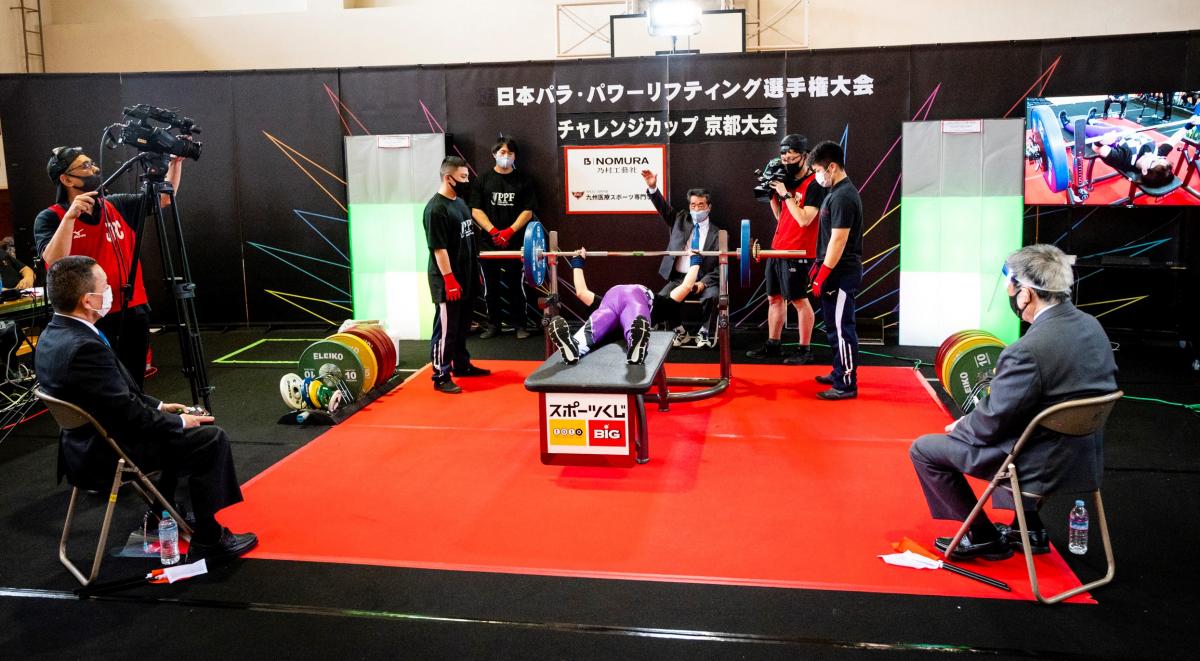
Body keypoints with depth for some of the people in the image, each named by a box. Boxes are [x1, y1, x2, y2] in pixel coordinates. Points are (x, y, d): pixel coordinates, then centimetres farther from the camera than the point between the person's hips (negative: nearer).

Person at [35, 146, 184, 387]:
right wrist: (70, 216, -25)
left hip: (133, 313, 4)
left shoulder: (118, 206, 9)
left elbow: (164, 197, 13)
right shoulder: (50, 218, -4)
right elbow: (55, 262, -20)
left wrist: (176, 163, 0)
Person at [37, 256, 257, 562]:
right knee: (212, 439, -5)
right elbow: (131, 415, -25)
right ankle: (208, 541, 2)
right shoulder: (85, 348, -30)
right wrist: (180, 421, -9)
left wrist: (158, 406, 10)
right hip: (108, 456, -10)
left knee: (176, 428, 27)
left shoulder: (53, 334, 1)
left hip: (86, 445, 10)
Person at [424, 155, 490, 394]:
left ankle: (462, 365, 33)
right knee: (446, 328, -3)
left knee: (462, 326, 19)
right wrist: (449, 279, -21)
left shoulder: (460, 202, 12)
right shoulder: (436, 208, -17)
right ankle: (441, 377, 3)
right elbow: (438, 248, -20)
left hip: (466, 278, 9)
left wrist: (477, 271, 19)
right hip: (449, 281, -9)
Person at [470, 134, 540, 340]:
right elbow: (476, 210, 1)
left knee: (517, 285, 3)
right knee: (491, 285, 8)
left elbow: (528, 212, 0)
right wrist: (493, 231, -12)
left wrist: (509, 231, -13)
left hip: (516, 242, -1)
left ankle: (521, 324, 14)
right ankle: (493, 324, 20)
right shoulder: (484, 180, 6)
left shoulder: (522, 180, 4)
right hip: (489, 242, 1)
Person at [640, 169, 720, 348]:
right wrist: (652, 187, -19)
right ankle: (679, 332, 0)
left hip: (704, 280, -2)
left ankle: (705, 333, -5)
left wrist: (703, 283, -15)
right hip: (678, 278, 2)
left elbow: (719, 267, 2)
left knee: (712, 297, -32)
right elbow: (664, 208, -1)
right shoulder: (680, 220, 13)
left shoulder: (717, 233, 6)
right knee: (662, 298, -25)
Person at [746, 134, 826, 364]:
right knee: (774, 298, 13)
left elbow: (804, 219, -21)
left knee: (799, 300, -2)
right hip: (777, 248, 8)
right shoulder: (789, 181, 12)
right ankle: (773, 345, 22)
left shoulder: (814, 185, -12)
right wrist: (772, 194, 3)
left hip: (797, 252, -8)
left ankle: (805, 350, 6)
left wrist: (785, 194, -18)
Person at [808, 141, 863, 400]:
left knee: (842, 329, -5)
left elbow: (839, 240, -22)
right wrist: (818, 266, 21)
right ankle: (840, 373, 29)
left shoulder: (843, 196, -18)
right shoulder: (836, 192, 13)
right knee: (836, 327, 17)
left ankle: (847, 385, 1)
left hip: (842, 275, -10)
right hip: (835, 272, 10)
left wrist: (823, 276, -19)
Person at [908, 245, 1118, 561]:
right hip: (1084, 454, 9)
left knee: (923, 449, 3)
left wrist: (960, 426, 2)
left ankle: (984, 537, 12)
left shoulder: (1027, 351, -29)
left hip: (1041, 464, -9)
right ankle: (1029, 528, 35)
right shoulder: (1092, 326, -2)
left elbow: (992, 422, -22)